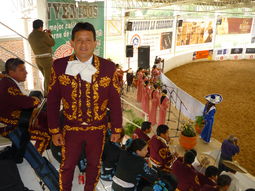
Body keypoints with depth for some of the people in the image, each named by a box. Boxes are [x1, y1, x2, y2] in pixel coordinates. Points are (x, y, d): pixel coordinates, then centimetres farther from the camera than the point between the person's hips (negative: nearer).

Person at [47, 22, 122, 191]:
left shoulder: (108, 68, -12)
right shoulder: (59, 66, -11)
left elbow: (115, 101, -5)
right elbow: (52, 101, -4)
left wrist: (117, 129, 0)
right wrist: (54, 131, -2)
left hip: (98, 129, 1)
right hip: (70, 128, 0)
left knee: (94, 164, 21)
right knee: (67, 166, 19)